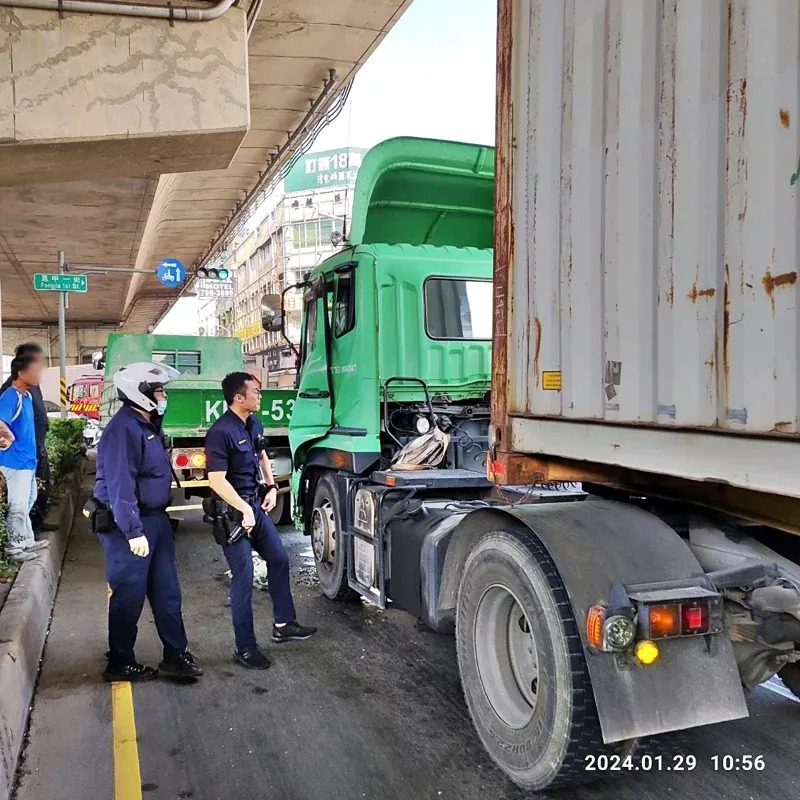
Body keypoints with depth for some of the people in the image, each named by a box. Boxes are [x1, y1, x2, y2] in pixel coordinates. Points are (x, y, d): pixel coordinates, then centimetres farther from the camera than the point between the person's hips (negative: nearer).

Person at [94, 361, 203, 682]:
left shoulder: (148, 424, 12)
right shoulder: (123, 428, -20)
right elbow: (120, 485, -25)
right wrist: (134, 531, -26)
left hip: (155, 519, 10)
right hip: (129, 525, -10)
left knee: (166, 590, 13)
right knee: (129, 596, 2)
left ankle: (176, 655, 22)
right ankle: (120, 664, 18)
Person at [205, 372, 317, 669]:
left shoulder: (253, 423, 4)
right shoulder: (221, 432, -23)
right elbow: (217, 480, -26)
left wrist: (271, 487, 10)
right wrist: (244, 510, -23)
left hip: (254, 504, 9)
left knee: (279, 559, 17)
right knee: (244, 579, -2)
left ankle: (283, 625, 33)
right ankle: (245, 647, 12)